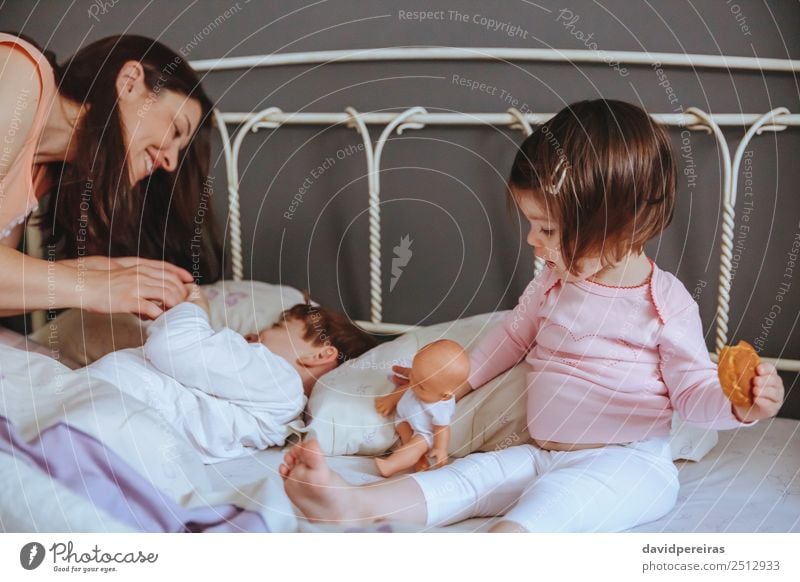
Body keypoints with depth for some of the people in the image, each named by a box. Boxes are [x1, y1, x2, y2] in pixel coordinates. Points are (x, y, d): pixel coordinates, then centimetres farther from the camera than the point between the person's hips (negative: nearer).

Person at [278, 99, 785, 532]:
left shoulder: (665, 302, -9)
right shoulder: (554, 283, 8)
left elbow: (693, 388, -3)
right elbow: (514, 335, 25)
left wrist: (741, 406, -24)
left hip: (628, 462, -6)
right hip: (541, 454, 6)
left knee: (556, 496, -34)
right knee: (471, 475, -14)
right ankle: (352, 502, -30)